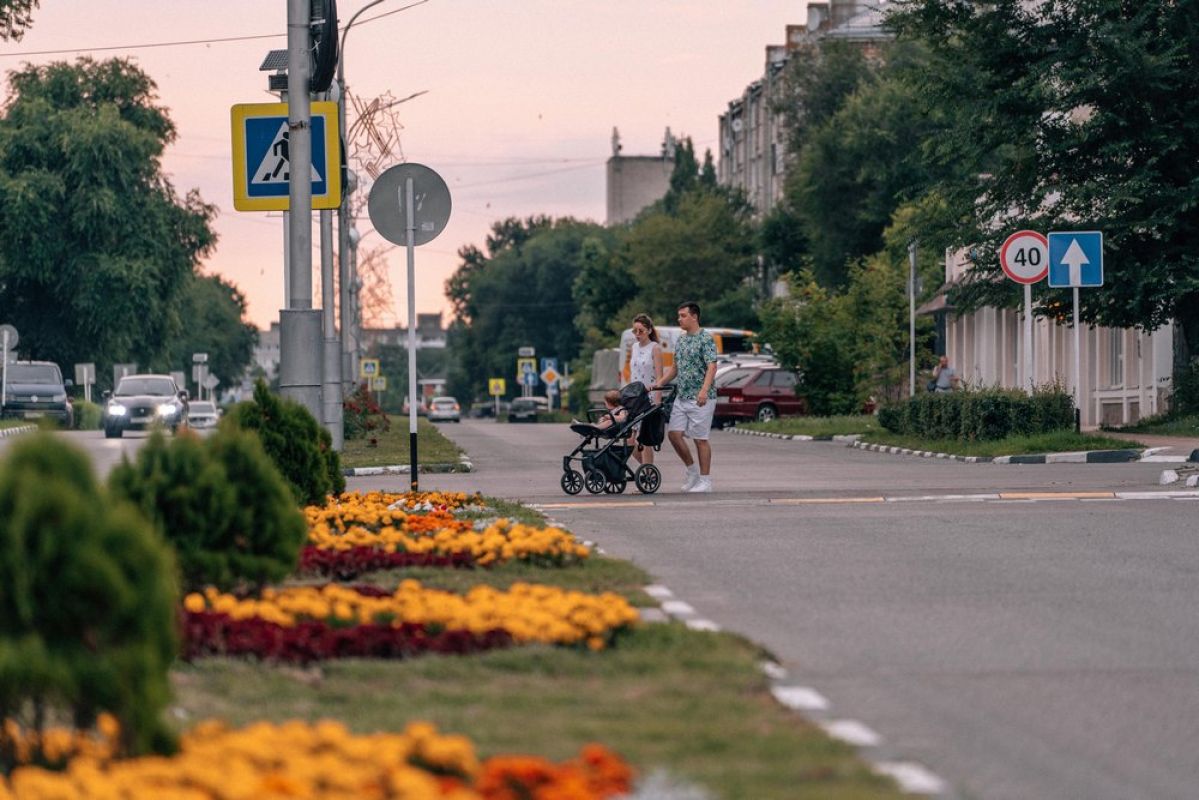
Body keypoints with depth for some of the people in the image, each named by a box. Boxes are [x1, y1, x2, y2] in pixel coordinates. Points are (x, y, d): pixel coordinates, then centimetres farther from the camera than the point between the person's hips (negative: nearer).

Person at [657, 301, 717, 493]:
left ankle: (705, 481, 3)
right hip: (682, 396, 8)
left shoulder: (706, 339, -10)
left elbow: (711, 367, -19)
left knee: (700, 439, -4)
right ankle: (692, 470, 17)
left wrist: (704, 390, -32)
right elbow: (675, 367, 23)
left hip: (700, 399, -8)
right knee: (674, 434, 1)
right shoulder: (681, 340, 15)